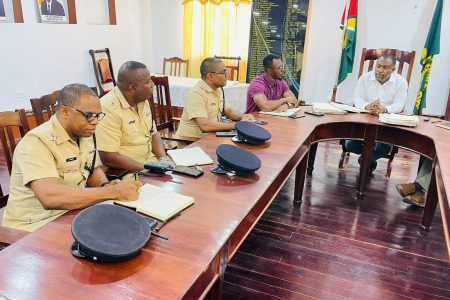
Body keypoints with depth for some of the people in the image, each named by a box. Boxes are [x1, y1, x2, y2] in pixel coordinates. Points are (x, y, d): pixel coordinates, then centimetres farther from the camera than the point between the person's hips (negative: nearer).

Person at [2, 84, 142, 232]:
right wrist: (113, 192, -34)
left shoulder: (85, 133, 3)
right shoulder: (36, 142, -22)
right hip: (36, 226, -7)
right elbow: (50, 197, -35)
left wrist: (106, 186, -7)